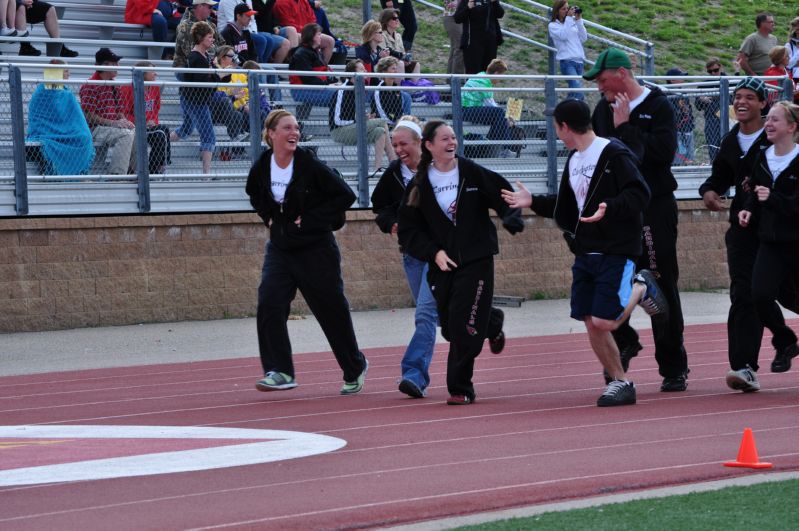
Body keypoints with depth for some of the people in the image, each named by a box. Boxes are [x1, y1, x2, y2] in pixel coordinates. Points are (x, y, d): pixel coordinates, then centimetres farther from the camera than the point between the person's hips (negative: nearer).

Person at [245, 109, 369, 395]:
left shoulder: (311, 166, -15)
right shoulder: (262, 167, -2)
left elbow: (345, 195, -12)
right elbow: (255, 195, 21)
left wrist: (313, 219, -16)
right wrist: (268, 217, 6)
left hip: (316, 249, -4)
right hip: (280, 248, 4)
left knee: (332, 310, 6)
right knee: (269, 304, -15)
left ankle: (355, 368, 28)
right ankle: (281, 372, -14)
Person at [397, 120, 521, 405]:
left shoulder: (473, 173, -3)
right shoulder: (419, 186, 1)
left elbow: (505, 197, 5)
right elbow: (408, 230, 3)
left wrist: (512, 220, -16)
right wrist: (434, 252, -11)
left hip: (476, 261, -3)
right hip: (442, 264, 3)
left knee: (464, 328, -11)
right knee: (450, 327, 7)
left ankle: (460, 389, -1)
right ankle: (492, 323, 40)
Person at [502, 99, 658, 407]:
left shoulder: (614, 154, -13)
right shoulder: (574, 160, 14)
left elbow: (639, 194, -20)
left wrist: (610, 208, -34)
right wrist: (533, 202, 22)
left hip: (616, 251, -8)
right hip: (585, 252, 8)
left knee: (603, 322, -13)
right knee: (591, 324, 4)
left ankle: (640, 288, 14)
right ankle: (620, 382, 16)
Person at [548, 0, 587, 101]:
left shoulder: (573, 23, 17)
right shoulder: (553, 25, 3)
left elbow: (584, 38, 10)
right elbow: (563, 36, -14)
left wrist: (578, 20, 4)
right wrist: (569, 18, -11)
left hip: (579, 61, 6)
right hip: (567, 61, -6)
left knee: (574, 93, 5)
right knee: (578, 93, -23)